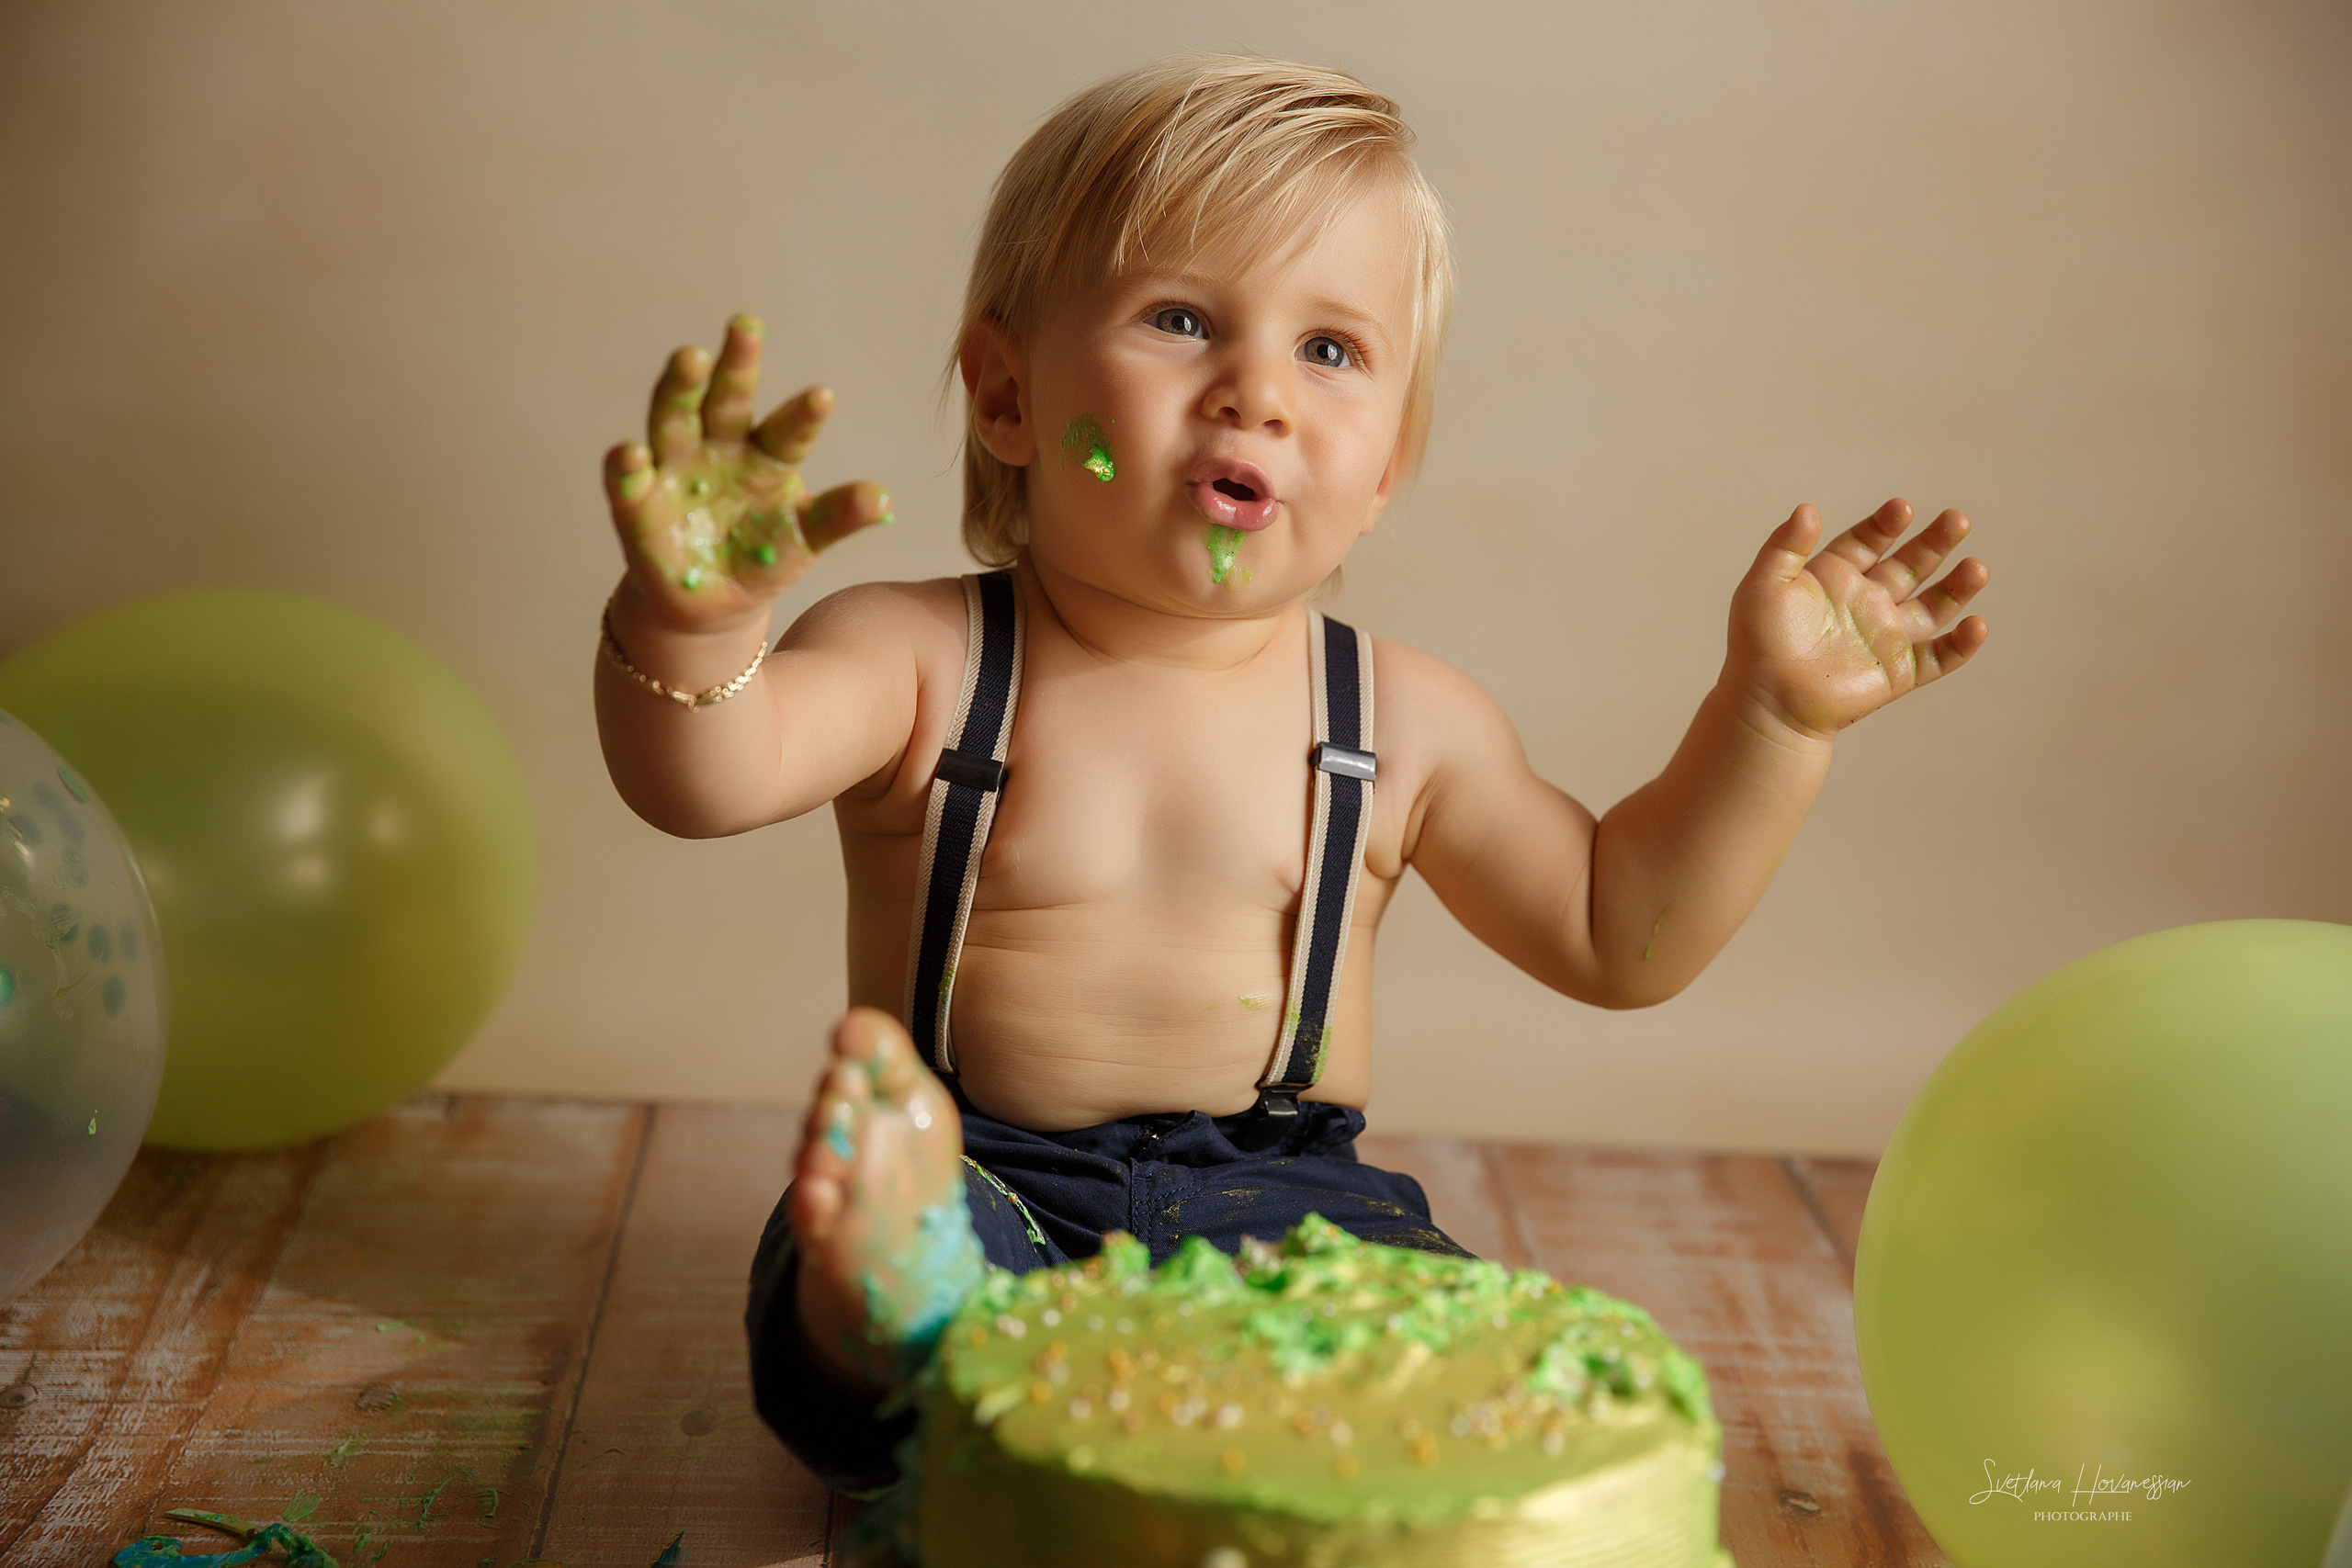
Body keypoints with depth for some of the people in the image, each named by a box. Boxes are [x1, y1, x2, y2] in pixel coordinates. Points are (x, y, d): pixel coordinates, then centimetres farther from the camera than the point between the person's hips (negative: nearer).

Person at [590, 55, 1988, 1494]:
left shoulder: (1402, 721, 5)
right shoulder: (922, 661, -2)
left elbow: (1617, 937, 13)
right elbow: (704, 780, -18)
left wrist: (1770, 717, 3)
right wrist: (694, 622, -40)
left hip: (1275, 1192, 2)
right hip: (993, 1179, -1)